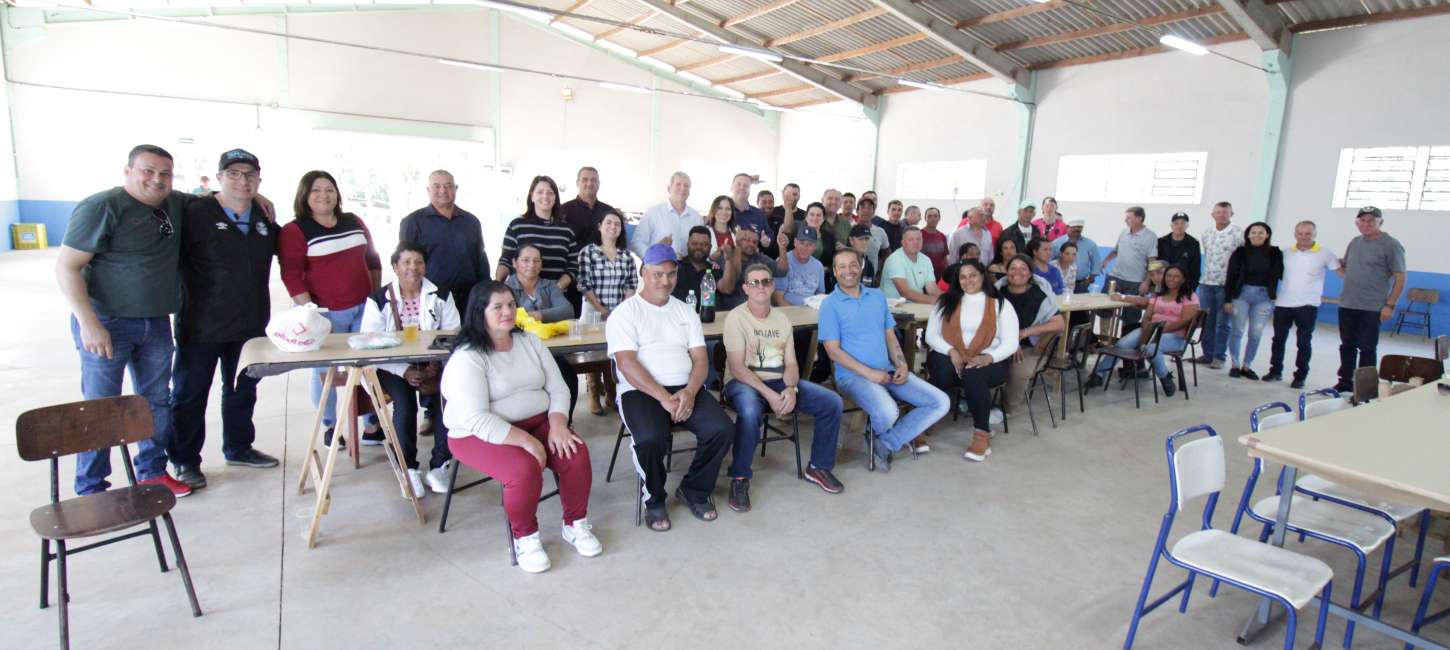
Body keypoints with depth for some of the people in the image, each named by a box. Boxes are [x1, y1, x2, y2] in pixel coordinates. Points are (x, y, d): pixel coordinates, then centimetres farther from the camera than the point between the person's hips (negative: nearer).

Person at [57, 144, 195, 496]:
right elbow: (67, 267, -14)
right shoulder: (101, 207, -12)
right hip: (106, 323, -6)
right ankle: (91, 491, 13)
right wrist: (89, 323, -21)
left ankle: (153, 472, 27)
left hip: (156, 323, 6)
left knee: (156, 400, 13)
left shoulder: (177, 204, 6)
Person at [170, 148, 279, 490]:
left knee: (243, 390, 19)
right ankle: (185, 461, 20)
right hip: (202, 325, -6)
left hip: (250, 324, 6)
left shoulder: (265, 217, 7)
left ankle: (238, 448, 36)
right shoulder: (196, 213, -12)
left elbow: (279, 248, 27)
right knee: (190, 394, 6)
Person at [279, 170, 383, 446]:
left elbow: (373, 259, 18)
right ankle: (330, 426, 22)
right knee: (326, 370, 4)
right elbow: (291, 276, -10)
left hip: (364, 308, 5)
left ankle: (373, 425, 17)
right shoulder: (294, 231, -4)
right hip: (327, 313, -4)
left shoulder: (353, 222, 11)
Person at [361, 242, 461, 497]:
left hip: (433, 364, 1)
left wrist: (435, 366, -18)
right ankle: (408, 468, -9)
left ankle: (439, 466, -11)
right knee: (405, 401, -28)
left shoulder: (440, 296, 4)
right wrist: (405, 371, -18)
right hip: (394, 368, -1)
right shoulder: (378, 300, 0)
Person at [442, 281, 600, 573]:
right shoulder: (467, 358, -14)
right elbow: (476, 420, -23)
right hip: (481, 435, -5)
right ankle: (524, 536, -4)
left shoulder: (530, 341, 6)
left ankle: (575, 524, 4)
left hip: (538, 423, 6)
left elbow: (557, 388, 5)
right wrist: (526, 441, -27)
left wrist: (557, 425, -14)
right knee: (525, 468, -32)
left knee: (576, 453, -19)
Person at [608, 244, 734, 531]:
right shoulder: (625, 313, 1)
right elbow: (627, 363, -10)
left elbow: (700, 359, 8)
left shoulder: (686, 312, 16)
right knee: (651, 438, -33)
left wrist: (689, 392, -13)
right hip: (641, 391, -4)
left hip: (685, 389, 4)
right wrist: (663, 398, -20)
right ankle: (654, 500, -2)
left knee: (722, 429, -19)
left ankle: (694, 490, 7)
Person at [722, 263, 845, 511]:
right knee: (750, 411, -40)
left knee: (832, 402, -9)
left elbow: (791, 363, 9)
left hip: (780, 381, 6)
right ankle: (739, 478, -19)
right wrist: (769, 395, -23)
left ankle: (818, 467, 10)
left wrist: (790, 389, -13)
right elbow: (737, 367, -14)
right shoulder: (736, 317, -6)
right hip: (744, 382, -6)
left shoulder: (782, 319, 13)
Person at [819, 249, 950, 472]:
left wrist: (902, 365, -2)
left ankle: (886, 444, -3)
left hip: (888, 371, 6)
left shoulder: (877, 296, 14)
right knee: (888, 413, -33)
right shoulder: (830, 305, -3)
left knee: (940, 402, -6)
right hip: (852, 375, -6)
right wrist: (869, 373, -16)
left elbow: (890, 336, 16)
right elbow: (833, 350, -9)